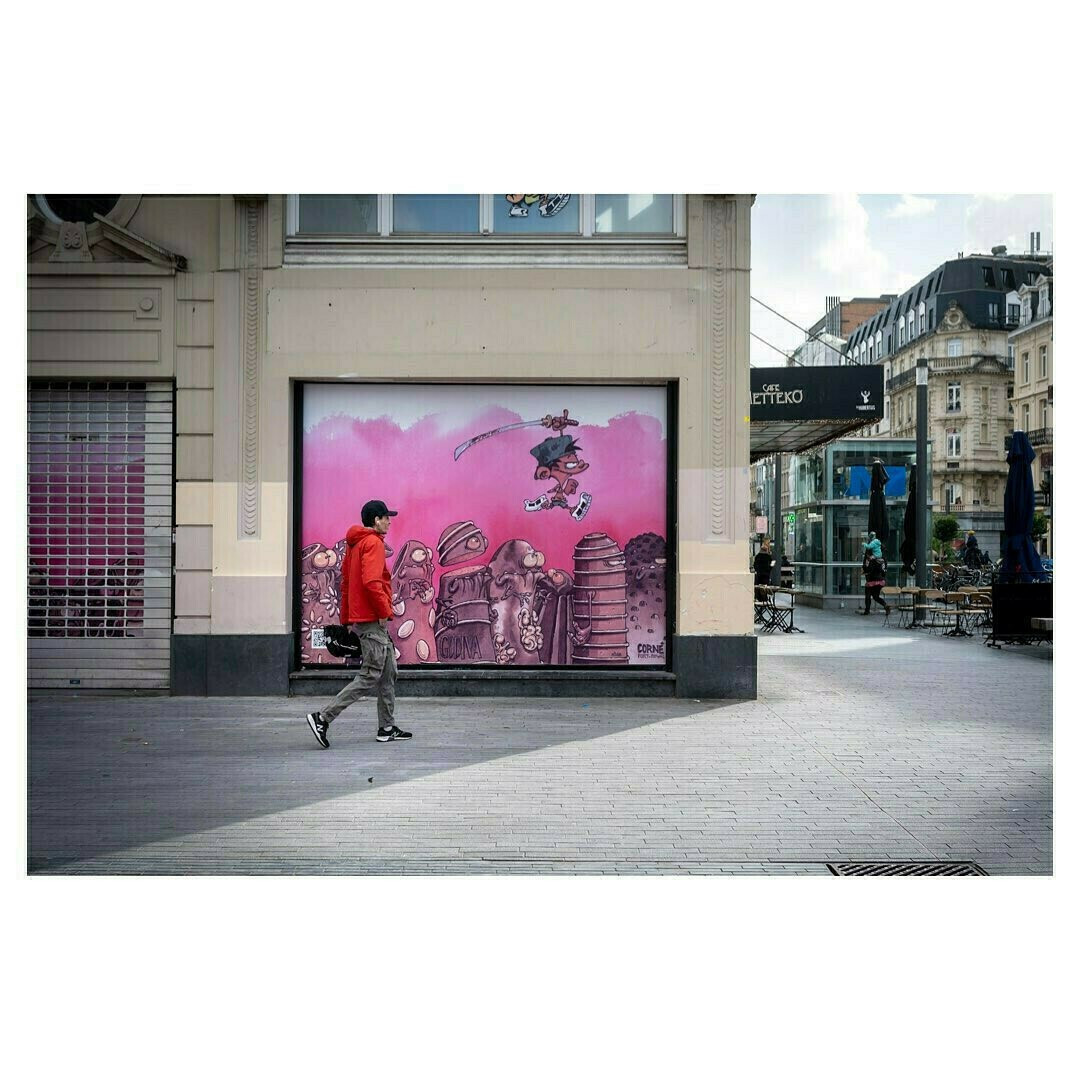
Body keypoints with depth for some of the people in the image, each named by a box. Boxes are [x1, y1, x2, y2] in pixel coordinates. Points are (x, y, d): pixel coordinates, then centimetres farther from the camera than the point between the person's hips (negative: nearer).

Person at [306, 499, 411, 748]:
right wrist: (384, 611, -16)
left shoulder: (354, 543, 17)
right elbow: (371, 582, -25)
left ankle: (387, 728, 19)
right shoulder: (373, 543, -12)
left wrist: (346, 619, 20)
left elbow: (345, 583, 19)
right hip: (372, 620, -10)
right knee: (369, 677, -8)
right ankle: (323, 718, -9)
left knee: (389, 673, 15)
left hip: (359, 618, 10)